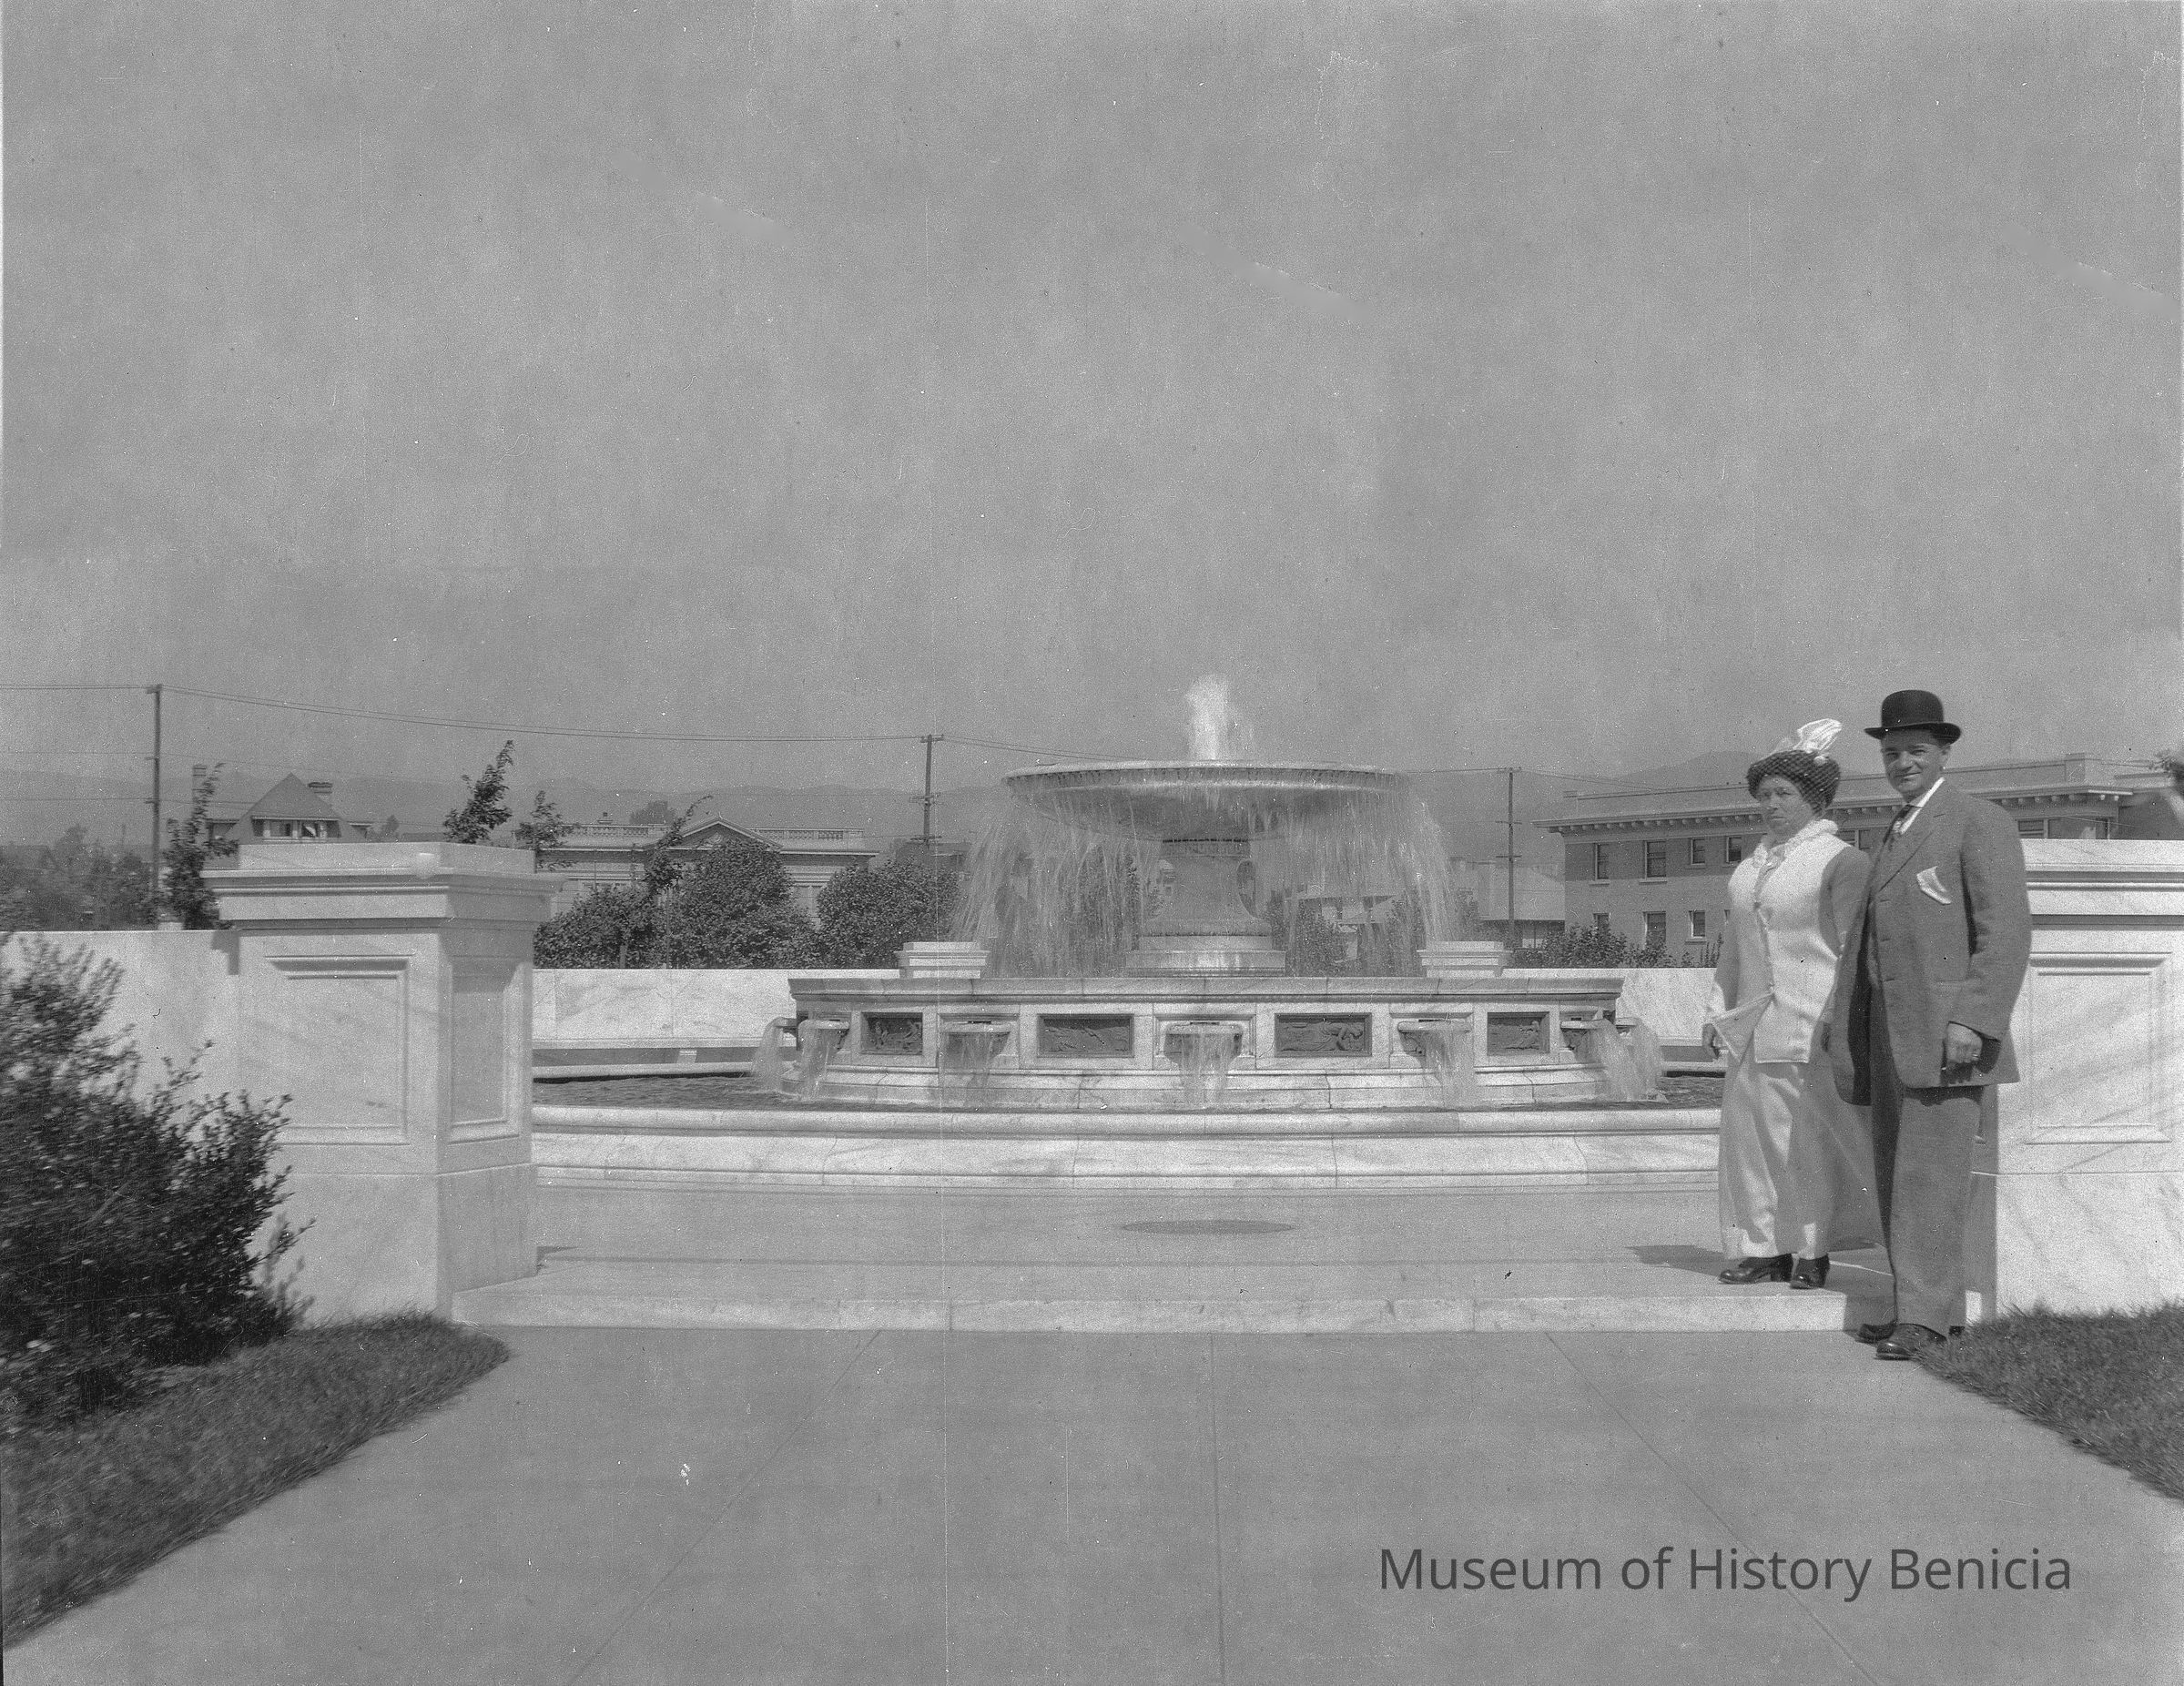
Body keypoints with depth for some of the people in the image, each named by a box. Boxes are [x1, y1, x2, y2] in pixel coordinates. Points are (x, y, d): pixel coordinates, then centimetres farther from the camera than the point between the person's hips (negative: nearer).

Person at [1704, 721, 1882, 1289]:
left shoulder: (1841, 860, -6)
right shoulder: (1752, 865, 15)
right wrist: (1719, 1011, 15)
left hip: (1814, 1020, -7)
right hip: (1756, 1019, 7)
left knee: (1812, 1132, -3)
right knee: (1751, 1127, 3)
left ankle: (1812, 1252, 5)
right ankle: (1766, 1249, 9)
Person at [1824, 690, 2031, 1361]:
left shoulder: (1980, 822, -6)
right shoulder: (1897, 834, 21)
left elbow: (2008, 929, -14)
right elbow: (1867, 934, 19)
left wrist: (1973, 1021, -22)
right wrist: (1844, 1025, 12)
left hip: (1947, 1031, -9)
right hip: (1891, 1031, 9)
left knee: (1929, 1173, -13)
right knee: (1897, 1176, 8)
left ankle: (1923, 1317, -13)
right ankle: (1926, 1306, 12)